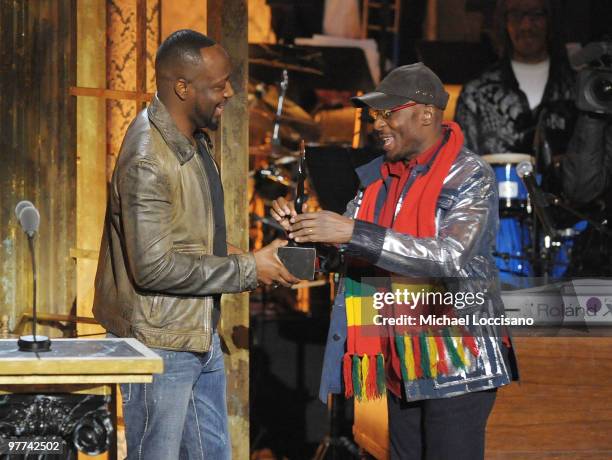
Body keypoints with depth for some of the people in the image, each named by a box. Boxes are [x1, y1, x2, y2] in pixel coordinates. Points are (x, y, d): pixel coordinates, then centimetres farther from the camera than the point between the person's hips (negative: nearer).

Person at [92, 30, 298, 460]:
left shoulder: (195, 141, 8)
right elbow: (153, 267, -26)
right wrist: (247, 269, -20)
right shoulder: (148, 160, -23)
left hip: (202, 336, 9)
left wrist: (226, 254, 3)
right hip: (161, 343, -9)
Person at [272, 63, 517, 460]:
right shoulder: (381, 176, 9)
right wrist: (303, 228, -10)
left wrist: (352, 232, -31)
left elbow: (449, 256, -27)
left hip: (456, 362, -7)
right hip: (404, 360, 7)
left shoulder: (470, 177, -12)